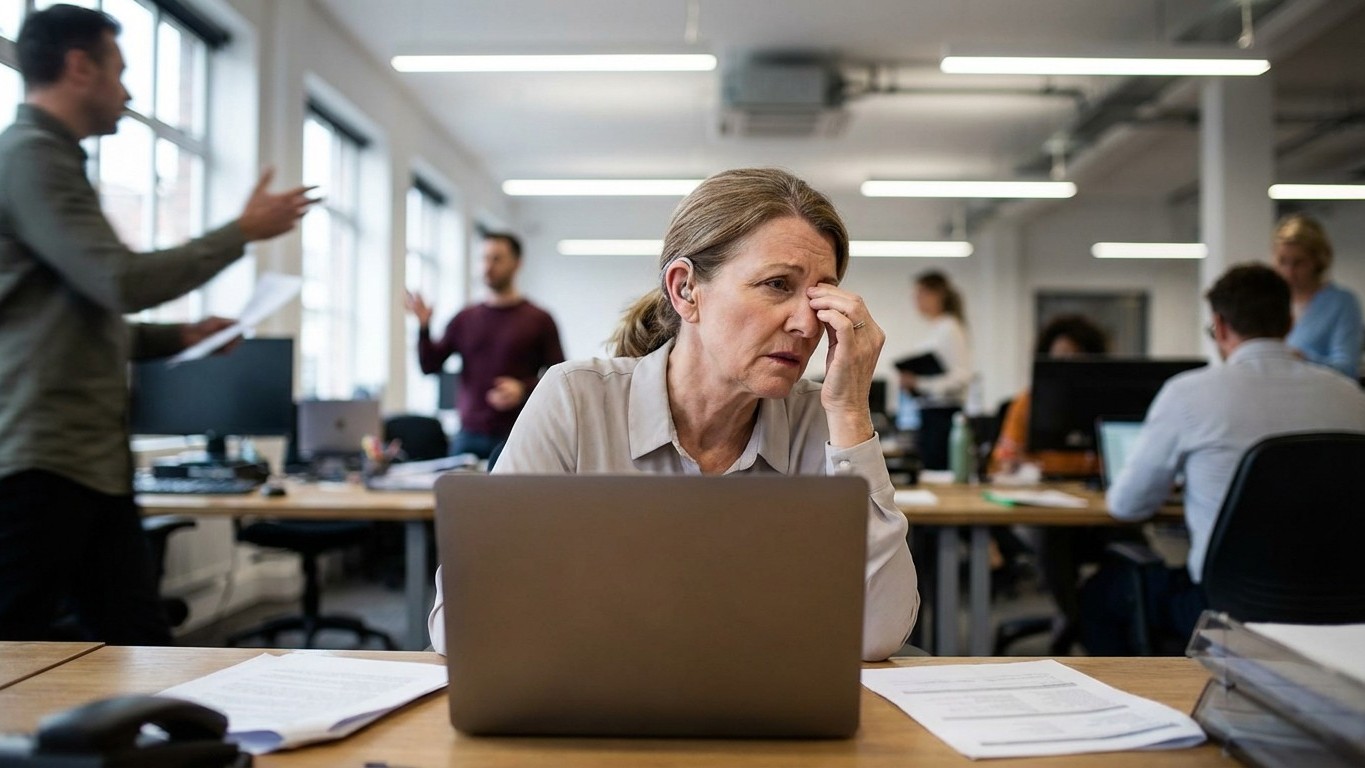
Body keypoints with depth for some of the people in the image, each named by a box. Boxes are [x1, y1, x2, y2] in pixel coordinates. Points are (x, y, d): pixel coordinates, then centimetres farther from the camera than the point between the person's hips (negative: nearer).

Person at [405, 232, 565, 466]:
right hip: (469, 436, 3)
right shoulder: (465, 319, 12)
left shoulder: (539, 320, 3)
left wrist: (524, 390, -14)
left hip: (515, 437, -3)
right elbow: (430, 366, 10)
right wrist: (424, 327, -5)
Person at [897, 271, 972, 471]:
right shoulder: (936, 330, 17)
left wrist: (919, 383, -23)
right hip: (930, 414, 9)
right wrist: (910, 380, 6)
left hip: (944, 414, -9)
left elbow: (962, 376, -18)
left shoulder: (950, 329, -11)